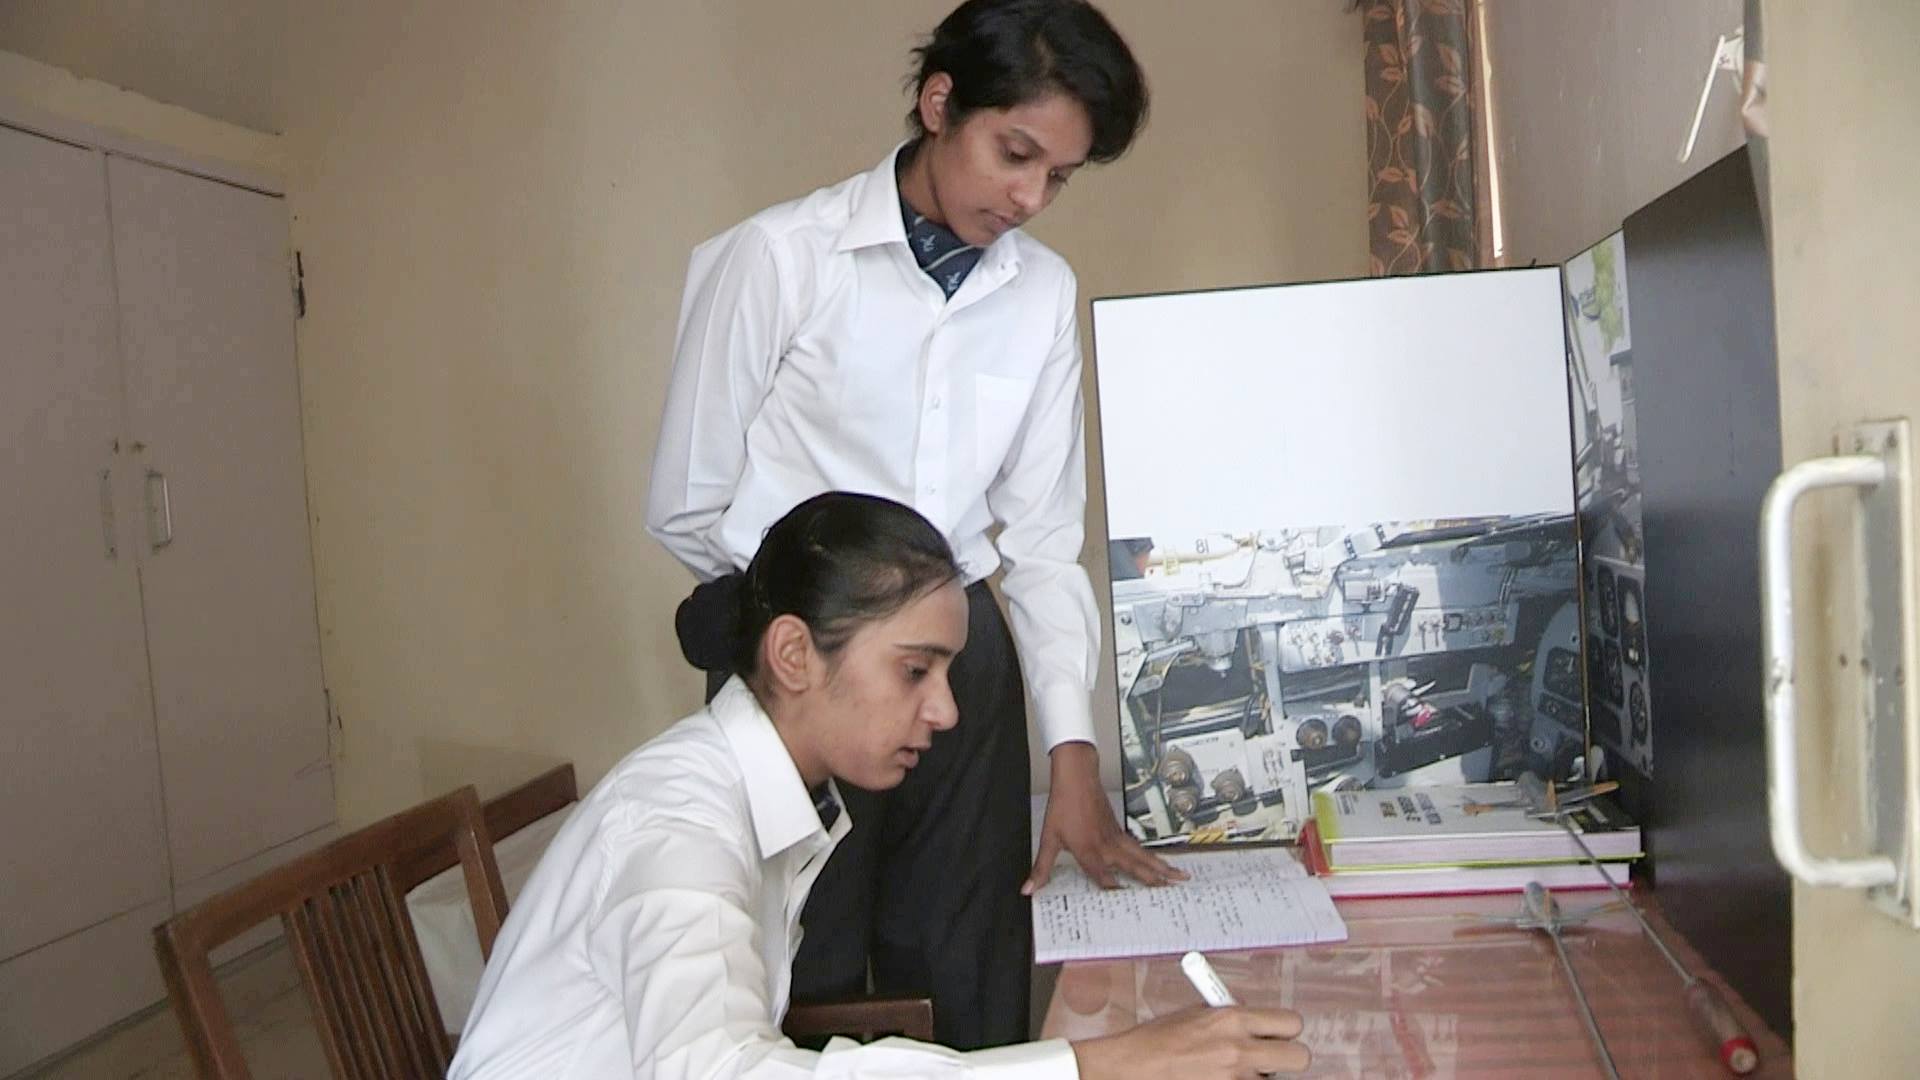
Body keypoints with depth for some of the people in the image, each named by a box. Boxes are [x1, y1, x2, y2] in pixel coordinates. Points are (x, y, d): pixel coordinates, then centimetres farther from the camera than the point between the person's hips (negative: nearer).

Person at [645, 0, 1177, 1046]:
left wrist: (1073, 752, -3)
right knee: (808, 1001, 10)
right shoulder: (775, 257, -10)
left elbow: (1043, 537, 3)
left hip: (964, 658, 4)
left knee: (975, 995, 13)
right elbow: (688, 510, -6)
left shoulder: (1043, 292, 2)